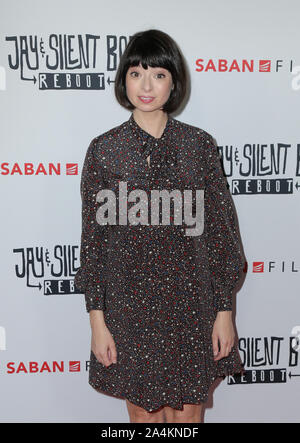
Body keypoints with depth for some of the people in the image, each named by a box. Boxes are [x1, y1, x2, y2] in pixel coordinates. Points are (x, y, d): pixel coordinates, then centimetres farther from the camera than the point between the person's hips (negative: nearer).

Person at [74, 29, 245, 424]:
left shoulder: (199, 145, -3)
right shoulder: (103, 149, -4)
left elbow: (221, 229, 0)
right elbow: (93, 238, -2)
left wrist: (225, 310, -1)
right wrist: (97, 320, -3)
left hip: (190, 303, 1)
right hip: (129, 305, 0)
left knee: (187, 408, 16)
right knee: (142, 409, 17)